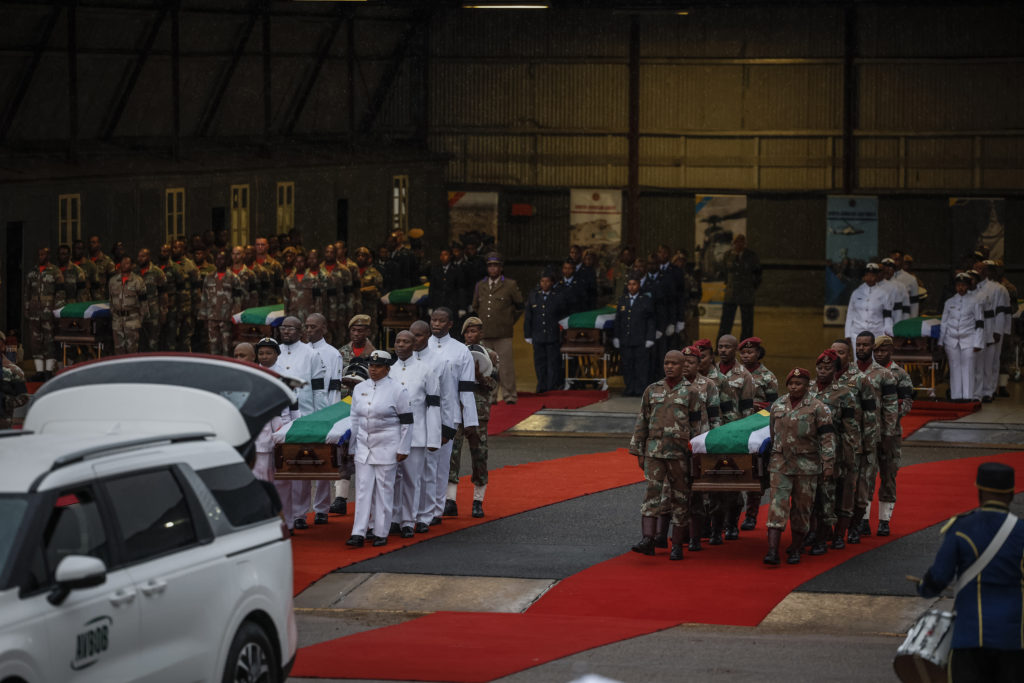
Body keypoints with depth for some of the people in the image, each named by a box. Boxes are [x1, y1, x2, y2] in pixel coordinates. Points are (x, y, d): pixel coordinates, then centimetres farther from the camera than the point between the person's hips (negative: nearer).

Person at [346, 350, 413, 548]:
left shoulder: (397, 390, -5)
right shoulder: (359, 389, 10)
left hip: (387, 447, -4)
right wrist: (351, 447, 16)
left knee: (384, 489, 0)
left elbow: (407, 421, -3)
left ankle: (381, 533, 8)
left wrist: (403, 449, -7)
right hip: (364, 446, 4)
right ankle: (359, 533, -4)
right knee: (363, 489, -1)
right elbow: (354, 419, 17)